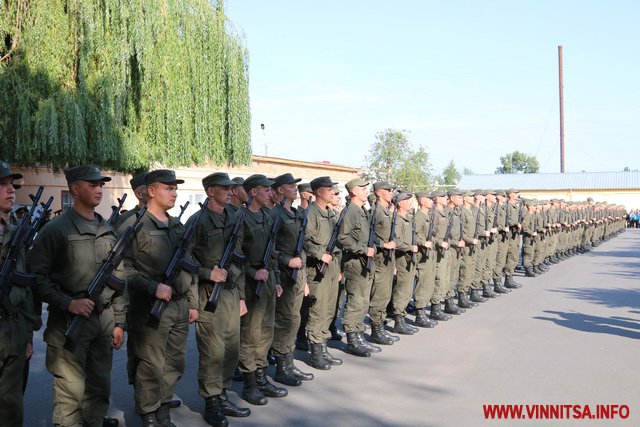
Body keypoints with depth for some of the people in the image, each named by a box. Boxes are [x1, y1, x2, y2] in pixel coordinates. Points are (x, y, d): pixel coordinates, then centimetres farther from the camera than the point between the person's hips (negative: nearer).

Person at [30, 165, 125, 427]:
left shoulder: (108, 230, 10)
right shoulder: (56, 230, -8)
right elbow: (37, 276, -11)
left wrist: (120, 322, 10)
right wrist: (68, 303, -19)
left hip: (105, 320, 6)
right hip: (70, 322, -6)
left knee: (100, 386, 16)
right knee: (71, 391, -2)